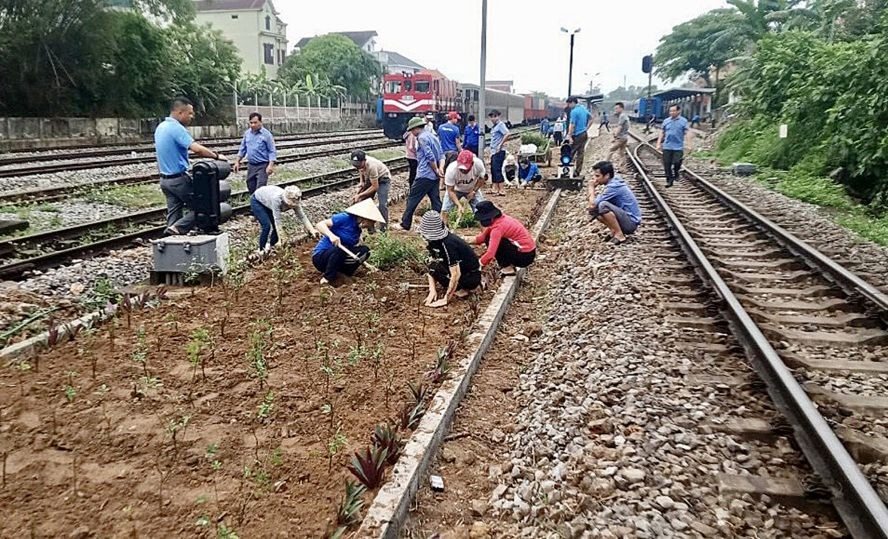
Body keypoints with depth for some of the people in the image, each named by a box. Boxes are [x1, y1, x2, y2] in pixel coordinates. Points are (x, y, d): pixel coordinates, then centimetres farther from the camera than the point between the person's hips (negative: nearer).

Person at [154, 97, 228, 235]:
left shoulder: (160, 127, 12)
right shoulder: (177, 128, -18)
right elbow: (197, 148, -30)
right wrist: (216, 156, -17)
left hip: (165, 179, 9)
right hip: (179, 179, -9)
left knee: (173, 213, 10)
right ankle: (177, 228, -13)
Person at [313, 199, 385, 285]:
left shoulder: (357, 230, 6)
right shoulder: (345, 218, -15)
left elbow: (353, 250, 9)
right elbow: (320, 224, -20)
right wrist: (331, 235, -37)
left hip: (339, 258, 7)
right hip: (320, 256, -7)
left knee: (364, 251, -8)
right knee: (340, 248, -36)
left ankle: (340, 275, -8)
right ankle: (327, 279, -22)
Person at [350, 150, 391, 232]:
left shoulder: (371, 166, -42)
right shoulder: (359, 162, -22)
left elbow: (375, 187, -33)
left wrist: (360, 195, -31)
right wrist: (361, 181, -6)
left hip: (383, 178, -7)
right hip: (370, 178, 7)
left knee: (382, 204, -18)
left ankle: (383, 228, -8)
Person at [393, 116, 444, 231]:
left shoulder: (422, 138, -10)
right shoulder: (433, 136, 18)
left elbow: (430, 157, -18)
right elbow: (441, 155, 13)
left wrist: (437, 171, -8)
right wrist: (441, 168, -1)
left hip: (424, 175, -9)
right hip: (434, 177, 9)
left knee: (412, 198, 0)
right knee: (436, 201, 8)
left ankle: (405, 224, 6)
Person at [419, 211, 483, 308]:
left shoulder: (448, 244, -30)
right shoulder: (434, 241, -3)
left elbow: (456, 275, -31)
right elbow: (430, 266, -1)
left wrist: (445, 299, -26)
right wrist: (432, 290, -11)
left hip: (472, 277, -9)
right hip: (462, 268, 9)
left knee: (436, 268, -22)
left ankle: (463, 289, -7)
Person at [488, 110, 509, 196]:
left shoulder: (500, 125, -10)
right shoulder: (494, 126, 18)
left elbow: (507, 134, -25)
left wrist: (500, 145, -22)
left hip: (499, 151, -10)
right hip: (493, 152, 10)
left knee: (497, 170, -11)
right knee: (493, 170, 12)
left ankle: (501, 191, -10)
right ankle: (495, 189, 19)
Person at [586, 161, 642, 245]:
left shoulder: (613, 186, -21)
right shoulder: (614, 181, 7)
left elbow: (592, 205, -21)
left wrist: (591, 188, -8)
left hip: (631, 222, -9)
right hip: (625, 218, 9)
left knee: (603, 205, -29)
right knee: (593, 210, 4)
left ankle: (619, 235, -17)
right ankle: (614, 231, 5)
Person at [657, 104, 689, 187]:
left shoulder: (683, 121, 0)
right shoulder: (666, 121, 8)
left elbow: (686, 133, -2)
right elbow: (662, 133, 15)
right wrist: (659, 143, 10)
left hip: (678, 147, -3)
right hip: (667, 147, 3)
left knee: (677, 163, -9)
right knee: (667, 165, 2)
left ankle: (676, 172, 24)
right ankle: (669, 180, 13)